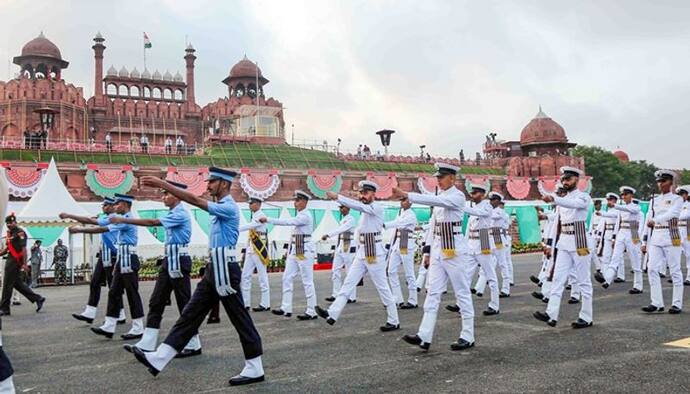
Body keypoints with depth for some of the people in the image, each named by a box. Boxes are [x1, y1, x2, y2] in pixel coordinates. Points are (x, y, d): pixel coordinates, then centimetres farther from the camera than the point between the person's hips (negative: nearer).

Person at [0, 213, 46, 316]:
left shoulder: (20, 233, -12)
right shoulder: (9, 233, 15)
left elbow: (24, 249, -16)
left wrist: (24, 263, -20)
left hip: (15, 261, -9)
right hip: (10, 260, 9)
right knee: (17, 283, 12)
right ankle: (38, 299, 17)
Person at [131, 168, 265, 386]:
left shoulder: (229, 208, -15)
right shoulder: (220, 207, 16)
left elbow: (194, 200, -24)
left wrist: (162, 184, -23)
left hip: (225, 270, -10)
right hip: (214, 269, 10)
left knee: (240, 319, -2)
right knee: (190, 314, 7)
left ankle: (255, 369, 8)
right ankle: (159, 359, 8)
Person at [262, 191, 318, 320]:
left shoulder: (305, 216, -13)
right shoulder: (299, 216, 15)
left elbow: (288, 222, -24)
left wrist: (268, 220, -24)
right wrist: (290, 251, 17)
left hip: (304, 251, -10)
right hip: (295, 251, 10)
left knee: (307, 282, -4)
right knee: (287, 279, 7)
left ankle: (311, 312, 2)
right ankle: (286, 309, 10)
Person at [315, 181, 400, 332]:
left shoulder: (377, 208, -11)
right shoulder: (364, 212, 16)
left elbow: (358, 206, -28)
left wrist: (337, 197, -34)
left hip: (374, 254, -8)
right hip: (361, 253, 9)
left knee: (383, 288, -2)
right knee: (348, 283, -1)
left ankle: (394, 322, 8)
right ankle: (332, 314, -5)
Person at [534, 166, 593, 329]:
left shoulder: (584, 197, -4)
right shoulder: (562, 200, 16)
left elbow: (573, 203, -28)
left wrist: (553, 199, -44)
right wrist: (550, 245, 12)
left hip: (578, 243, -6)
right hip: (563, 244, 7)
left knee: (584, 281, 1)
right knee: (558, 279, -2)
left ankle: (586, 318, 8)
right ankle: (551, 315, -7)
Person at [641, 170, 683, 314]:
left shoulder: (677, 199, 2)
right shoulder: (654, 201, 16)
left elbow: (671, 213, -18)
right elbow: (648, 222, 14)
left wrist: (655, 220, -35)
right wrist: (644, 242, 9)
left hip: (671, 237, -5)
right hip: (655, 237, 5)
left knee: (675, 270, -1)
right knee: (652, 269, -4)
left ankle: (677, 304, 6)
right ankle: (657, 303, 0)